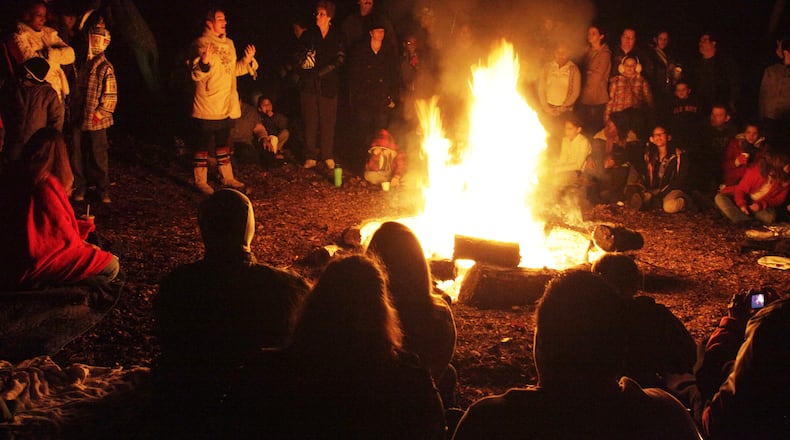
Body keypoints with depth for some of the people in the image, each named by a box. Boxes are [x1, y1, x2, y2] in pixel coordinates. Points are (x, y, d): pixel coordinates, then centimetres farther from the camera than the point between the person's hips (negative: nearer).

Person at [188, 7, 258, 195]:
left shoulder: (228, 44, 12)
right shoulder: (202, 44, -13)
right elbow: (196, 75, -18)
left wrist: (247, 60, 6)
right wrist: (204, 62, -36)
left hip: (227, 106, 8)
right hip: (208, 107, -8)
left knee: (223, 142, 18)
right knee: (204, 144, 0)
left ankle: (227, 177, 28)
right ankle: (201, 181, 9)